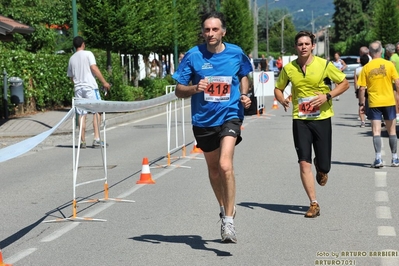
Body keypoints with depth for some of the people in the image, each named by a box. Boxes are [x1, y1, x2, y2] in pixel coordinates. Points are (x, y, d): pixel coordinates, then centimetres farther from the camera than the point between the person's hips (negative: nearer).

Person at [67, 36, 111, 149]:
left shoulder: (72, 58, 14)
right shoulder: (88, 54, -2)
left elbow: (71, 77, 17)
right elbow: (94, 68, -13)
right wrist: (104, 82, -11)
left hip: (78, 88, 5)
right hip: (90, 87, -5)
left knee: (82, 115, 6)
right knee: (96, 112, 0)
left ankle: (83, 141, 5)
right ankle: (96, 139, -7)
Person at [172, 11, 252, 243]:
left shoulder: (236, 54, -3)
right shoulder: (193, 56, -7)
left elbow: (244, 75, 18)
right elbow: (179, 91, -4)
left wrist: (244, 95, 0)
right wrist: (194, 88, -24)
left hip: (230, 116, -2)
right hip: (203, 120, 2)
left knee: (225, 165, -21)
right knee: (213, 168, 17)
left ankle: (229, 220, -15)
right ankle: (225, 208, 41)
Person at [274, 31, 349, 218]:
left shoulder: (324, 65, -6)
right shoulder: (288, 68, 0)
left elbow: (344, 83, 1)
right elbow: (278, 88, 14)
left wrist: (327, 96, -14)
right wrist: (282, 100, -9)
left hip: (322, 118, -1)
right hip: (300, 120, 1)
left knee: (324, 165, 3)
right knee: (304, 162, -9)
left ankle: (321, 169, 42)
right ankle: (314, 204, -2)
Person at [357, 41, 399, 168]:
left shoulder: (366, 68, -3)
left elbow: (362, 88, -4)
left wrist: (361, 103, 5)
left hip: (374, 103, -1)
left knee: (376, 131, 1)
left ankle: (378, 159, -8)